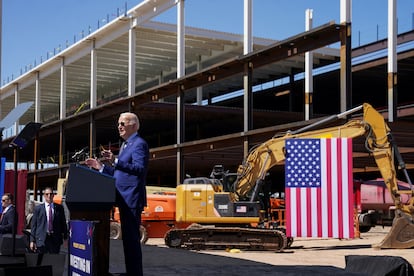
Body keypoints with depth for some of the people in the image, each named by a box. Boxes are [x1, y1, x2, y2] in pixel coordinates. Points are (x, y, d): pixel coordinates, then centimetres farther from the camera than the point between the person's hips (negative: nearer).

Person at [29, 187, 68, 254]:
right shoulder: (38, 208, 4)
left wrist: (65, 237, 7)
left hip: (55, 239, 1)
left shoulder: (59, 208, 7)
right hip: (42, 239, -1)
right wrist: (32, 240, -1)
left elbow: (63, 223, 11)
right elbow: (33, 225, 4)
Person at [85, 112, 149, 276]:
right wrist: (100, 166, 15)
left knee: (131, 238, -9)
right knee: (129, 237, 13)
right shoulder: (125, 145, 21)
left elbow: (140, 168, -24)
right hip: (124, 199, 10)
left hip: (131, 199, -10)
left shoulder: (139, 144, -10)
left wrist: (115, 161, -31)